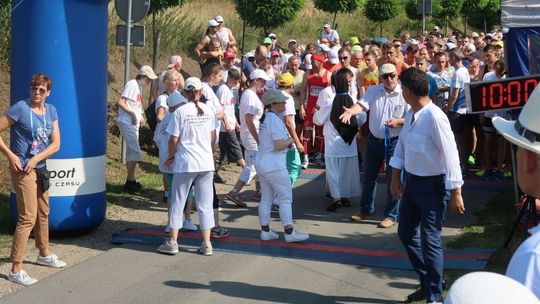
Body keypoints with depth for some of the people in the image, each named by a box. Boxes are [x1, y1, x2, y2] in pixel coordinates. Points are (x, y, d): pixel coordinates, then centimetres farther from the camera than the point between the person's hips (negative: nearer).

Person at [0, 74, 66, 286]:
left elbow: (56, 144, 0)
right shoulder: (20, 108, -14)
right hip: (23, 170, -7)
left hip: (40, 168, 7)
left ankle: (44, 254, 41)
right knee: (28, 217, -11)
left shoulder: (51, 111, 3)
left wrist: (35, 159, -13)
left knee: (43, 212, 21)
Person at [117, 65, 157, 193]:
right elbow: (121, 102, -20)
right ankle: (130, 181, -6)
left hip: (134, 123, 10)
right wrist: (133, 114, -20)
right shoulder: (132, 84, -14)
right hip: (127, 123, -10)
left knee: (131, 151, 15)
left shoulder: (139, 86, 14)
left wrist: (140, 116, 7)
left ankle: (131, 180, 23)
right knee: (136, 151, -11)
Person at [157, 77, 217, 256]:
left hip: (185, 163, -3)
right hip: (206, 162, 3)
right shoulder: (208, 111, 3)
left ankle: (172, 242, 10)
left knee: (177, 203, 8)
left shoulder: (181, 112, -9)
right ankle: (206, 244, 9)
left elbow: (173, 139, -9)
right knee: (205, 204, 8)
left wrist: (170, 157, 6)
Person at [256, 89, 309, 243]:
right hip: (274, 166, -9)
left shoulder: (264, 119, 11)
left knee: (266, 198, 13)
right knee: (286, 197, -1)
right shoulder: (276, 121, -19)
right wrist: (291, 141, -6)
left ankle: (265, 231, 17)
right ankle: (289, 232, 0)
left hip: (261, 163, 9)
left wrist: (286, 143, 8)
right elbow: (279, 145, -24)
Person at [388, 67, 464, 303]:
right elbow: (401, 146, 12)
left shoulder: (434, 117, -24)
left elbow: (450, 155, -23)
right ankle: (427, 283, 35)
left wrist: (455, 193, -21)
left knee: (429, 239, -2)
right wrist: (395, 179, 13)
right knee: (406, 233, 17)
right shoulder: (411, 115, 1)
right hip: (412, 181, 9)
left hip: (433, 185, -9)